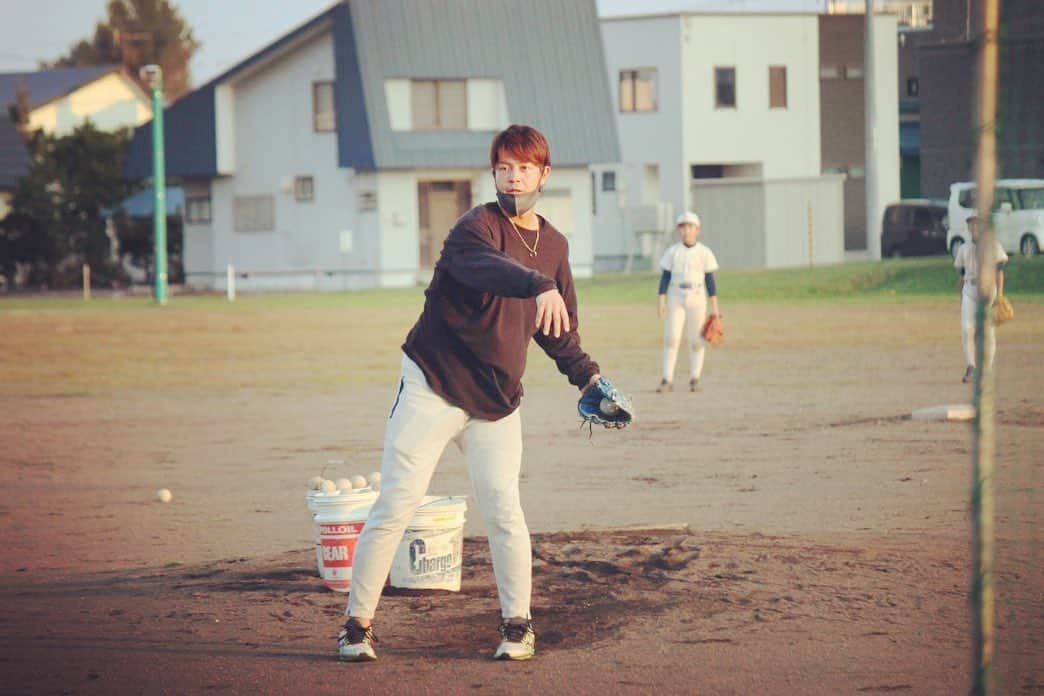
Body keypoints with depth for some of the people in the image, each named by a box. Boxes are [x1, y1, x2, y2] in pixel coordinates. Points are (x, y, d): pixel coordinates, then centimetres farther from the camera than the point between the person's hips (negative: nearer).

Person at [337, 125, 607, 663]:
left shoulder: (554, 246, 9)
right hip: (434, 387, -5)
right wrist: (539, 287, -55)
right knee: (396, 505, -5)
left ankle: (518, 625, 9)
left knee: (503, 508, -4)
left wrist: (589, 379, 10)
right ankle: (357, 625, 2)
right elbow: (488, 268, -37)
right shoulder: (477, 227, -12)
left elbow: (559, 332, 22)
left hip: (497, 399, 5)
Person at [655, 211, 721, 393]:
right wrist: (661, 300, -4)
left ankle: (694, 378, 9)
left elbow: (710, 279, 3)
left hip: (697, 297, 0)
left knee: (696, 340, 1)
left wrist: (714, 305, 0)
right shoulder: (672, 252, 5)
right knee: (671, 337, -8)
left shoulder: (704, 253, 3)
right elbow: (665, 277, 5)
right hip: (675, 297, 0)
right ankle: (667, 380, -8)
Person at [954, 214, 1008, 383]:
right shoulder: (964, 249, 10)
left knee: (988, 332, 1)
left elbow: (999, 272, -4)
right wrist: (961, 299, 15)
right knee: (967, 330, -14)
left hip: (989, 291, -2)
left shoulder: (993, 245, 0)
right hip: (970, 293, 2)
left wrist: (999, 295, -13)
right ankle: (971, 369, -16)